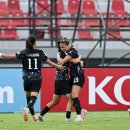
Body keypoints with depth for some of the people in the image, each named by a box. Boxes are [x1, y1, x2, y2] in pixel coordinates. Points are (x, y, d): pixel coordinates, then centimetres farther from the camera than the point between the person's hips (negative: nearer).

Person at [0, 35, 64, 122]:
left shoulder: (23, 53, -2)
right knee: (33, 97, -8)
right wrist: (58, 67, 26)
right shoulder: (40, 53, 0)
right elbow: (49, 62, 10)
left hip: (27, 79, 1)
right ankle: (27, 109, -37)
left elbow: (10, 57, 0)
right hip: (37, 79, -1)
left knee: (28, 97, 19)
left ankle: (33, 115, 29)